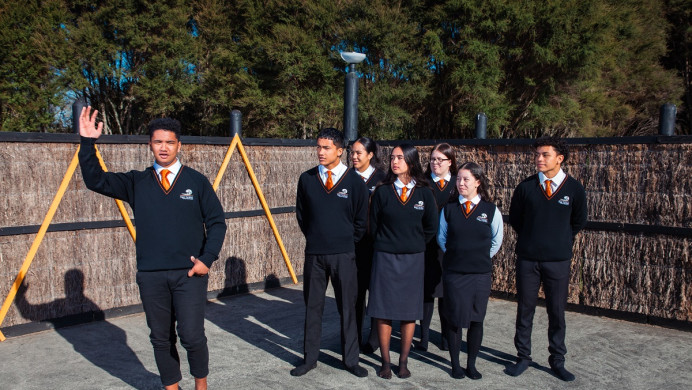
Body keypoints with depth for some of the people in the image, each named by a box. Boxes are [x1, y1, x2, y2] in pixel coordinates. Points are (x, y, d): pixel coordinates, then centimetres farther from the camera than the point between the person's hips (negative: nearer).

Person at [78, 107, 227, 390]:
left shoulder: (197, 181, 1)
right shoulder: (137, 183, 7)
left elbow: (216, 223, 2)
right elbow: (95, 181, -1)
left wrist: (207, 259, -8)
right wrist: (87, 143, -12)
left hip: (189, 274, -2)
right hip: (150, 275, 3)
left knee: (192, 336, -5)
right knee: (161, 338, 12)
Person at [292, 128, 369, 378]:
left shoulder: (354, 181, -4)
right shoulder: (307, 179, 1)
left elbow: (361, 220, 3)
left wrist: (347, 243, 5)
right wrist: (314, 237, 10)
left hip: (343, 255, -2)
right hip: (314, 253, 2)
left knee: (347, 308, 8)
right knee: (312, 307, 10)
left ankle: (351, 359, 21)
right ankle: (310, 358, 23)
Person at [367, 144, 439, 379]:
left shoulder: (424, 193, 0)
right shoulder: (382, 191, -1)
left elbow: (431, 228, 6)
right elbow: (373, 226, 4)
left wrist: (414, 245, 8)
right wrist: (386, 246, 6)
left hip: (413, 260, 1)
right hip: (385, 258, 0)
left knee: (410, 313, 7)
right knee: (383, 312, 2)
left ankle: (404, 362, 20)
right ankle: (385, 362, 16)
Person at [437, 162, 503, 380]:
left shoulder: (491, 210, -2)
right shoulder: (448, 209, 0)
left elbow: (496, 241, 10)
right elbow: (441, 238, 11)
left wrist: (481, 258, 12)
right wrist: (456, 255, 9)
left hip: (480, 274, 0)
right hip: (453, 272, 0)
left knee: (476, 319, 7)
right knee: (454, 318, 5)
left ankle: (471, 364, 23)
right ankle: (455, 364, 21)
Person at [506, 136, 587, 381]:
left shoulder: (574, 189, -2)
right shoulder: (525, 187, -2)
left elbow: (578, 222, 12)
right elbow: (515, 218, 11)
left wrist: (562, 242, 12)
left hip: (558, 260, 0)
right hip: (527, 258, 0)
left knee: (557, 313, 9)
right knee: (524, 310, 8)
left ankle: (557, 361, 24)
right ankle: (523, 357, 22)